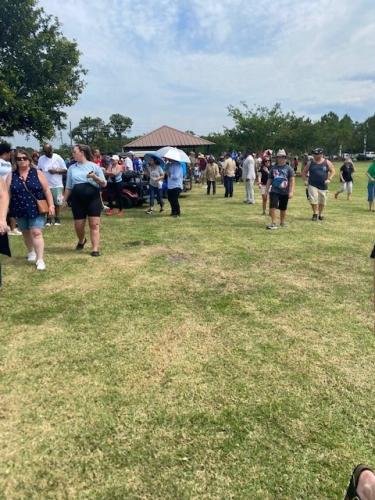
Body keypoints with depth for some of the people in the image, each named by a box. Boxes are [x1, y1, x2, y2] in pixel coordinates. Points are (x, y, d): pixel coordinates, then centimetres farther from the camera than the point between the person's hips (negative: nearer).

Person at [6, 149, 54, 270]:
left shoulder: (37, 173, -1)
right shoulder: (11, 176, 3)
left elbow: (46, 190, -1)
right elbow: (7, 193, 3)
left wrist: (51, 205, -6)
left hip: (37, 209, -3)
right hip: (20, 211, 3)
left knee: (36, 232, -11)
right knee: (26, 233, 16)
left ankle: (40, 259, -10)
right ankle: (31, 252, 39)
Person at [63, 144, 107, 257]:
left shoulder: (94, 166, 1)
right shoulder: (72, 168, 10)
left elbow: (104, 184, 0)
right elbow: (68, 187, 14)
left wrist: (95, 177, -17)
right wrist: (64, 200, 8)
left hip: (93, 199, -3)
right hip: (77, 200, 3)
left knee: (94, 224, -6)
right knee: (78, 225, 6)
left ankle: (95, 249, -3)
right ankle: (81, 240, 37)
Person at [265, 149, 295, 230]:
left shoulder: (289, 168, 1)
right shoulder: (273, 168, 8)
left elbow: (292, 180, -5)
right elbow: (269, 180, 13)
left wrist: (291, 191, -14)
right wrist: (266, 190, 9)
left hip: (285, 192, -1)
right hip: (274, 191, 1)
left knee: (283, 208, 10)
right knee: (272, 207, -12)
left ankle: (282, 222, 27)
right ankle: (273, 223, -6)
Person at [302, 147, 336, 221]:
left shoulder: (327, 162, 1)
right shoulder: (310, 163, 2)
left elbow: (333, 171, 6)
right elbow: (304, 172, 10)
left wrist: (329, 179, -8)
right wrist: (305, 180, -2)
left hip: (323, 186, 1)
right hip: (312, 185, -1)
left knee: (322, 201, 9)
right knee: (313, 199, -14)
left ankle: (320, 214, 29)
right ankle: (315, 214, 5)